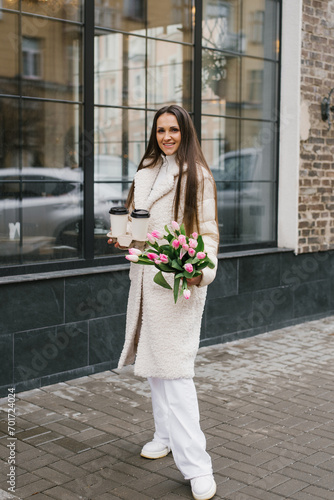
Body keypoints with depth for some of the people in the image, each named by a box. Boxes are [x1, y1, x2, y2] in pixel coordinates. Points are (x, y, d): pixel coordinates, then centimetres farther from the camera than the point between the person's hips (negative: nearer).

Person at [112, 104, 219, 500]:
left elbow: (208, 229, -6)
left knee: (174, 367, -12)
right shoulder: (144, 174, 16)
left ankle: (195, 464, -9)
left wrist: (202, 270, -23)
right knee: (153, 362, 14)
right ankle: (166, 435, 31)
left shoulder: (197, 176, -3)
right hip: (145, 276, 7)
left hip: (180, 281, -7)